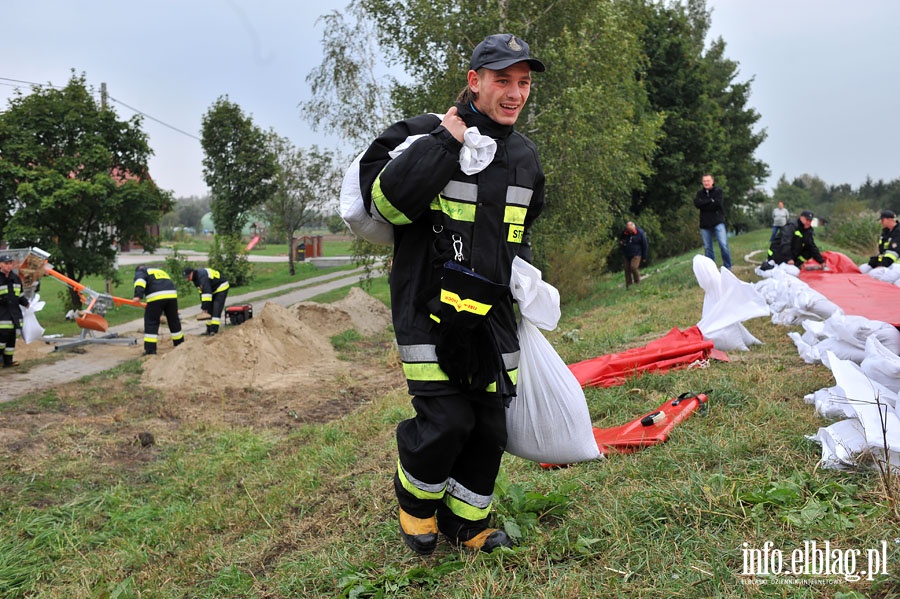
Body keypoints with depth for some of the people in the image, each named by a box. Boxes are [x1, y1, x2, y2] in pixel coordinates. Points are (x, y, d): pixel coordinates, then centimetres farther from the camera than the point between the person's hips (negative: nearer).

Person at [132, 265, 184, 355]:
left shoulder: (140, 272, 18)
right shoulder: (161, 271, 37)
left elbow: (140, 280, -7)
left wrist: (138, 295, -21)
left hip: (156, 297, -6)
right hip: (172, 295, 6)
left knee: (151, 322, 1)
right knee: (174, 321, 18)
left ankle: (150, 349, -3)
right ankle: (180, 345, 31)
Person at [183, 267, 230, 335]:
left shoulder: (202, 276, -31)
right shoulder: (195, 278, 0)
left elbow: (207, 292, -35)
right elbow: (202, 292, 6)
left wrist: (204, 308, -33)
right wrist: (203, 306, 1)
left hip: (221, 288, -10)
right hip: (214, 291, 10)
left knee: (216, 310, -17)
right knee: (210, 310, 7)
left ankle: (214, 330, -21)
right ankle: (209, 330, 10)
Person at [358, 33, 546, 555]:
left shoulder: (525, 156, 12)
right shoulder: (425, 134, -8)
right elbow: (385, 201, -24)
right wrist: (445, 141, -21)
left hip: (492, 313, 6)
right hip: (430, 308, -6)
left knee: (490, 423, 7)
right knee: (445, 421, -10)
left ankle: (466, 523, 29)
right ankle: (416, 502, 22)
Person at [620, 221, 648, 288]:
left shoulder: (640, 233, -9)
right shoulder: (624, 233, 0)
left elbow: (644, 245, -3)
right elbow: (620, 239, 22)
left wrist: (644, 257, -2)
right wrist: (621, 242, -4)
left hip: (636, 254, -5)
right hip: (627, 255, 5)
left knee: (633, 267, -20)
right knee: (627, 269, 2)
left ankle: (637, 282, 0)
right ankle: (628, 285, 11)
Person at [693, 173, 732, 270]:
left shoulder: (718, 191, -1)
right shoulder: (700, 193, 8)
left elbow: (718, 204, -16)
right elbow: (697, 203, -10)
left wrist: (704, 205, -8)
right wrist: (711, 201, -13)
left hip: (718, 222, -3)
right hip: (705, 224, 3)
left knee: (723, 245, -12)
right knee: (707, 248, 7)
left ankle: (727, 268, -1)